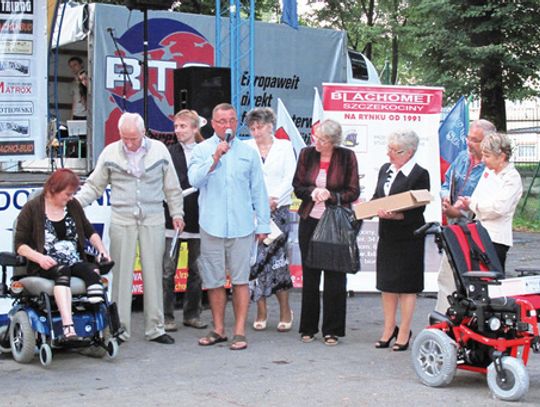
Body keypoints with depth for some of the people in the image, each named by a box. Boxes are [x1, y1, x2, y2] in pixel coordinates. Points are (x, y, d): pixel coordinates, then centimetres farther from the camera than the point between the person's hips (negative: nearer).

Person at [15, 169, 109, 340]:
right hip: (46, 266, -4)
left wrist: (102, 250, 4)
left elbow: (90, 231, 22)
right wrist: (39, 257, -19)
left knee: (93, 271, -29)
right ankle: (68, 326, -52)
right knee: (62, 272, -37)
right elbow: (20, 245, -2)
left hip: (75, 262, 4)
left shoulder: (73, 205, 14)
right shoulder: (32, 209, 1)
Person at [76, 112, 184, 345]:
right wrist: (75, 202, -7)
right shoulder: (110, 153, 2)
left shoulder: (159, 150, 2)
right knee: (121, 274, 1)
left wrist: (177, 213, 8)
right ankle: (120, 329, 9)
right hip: (122, 221, 0)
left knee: (153, 273, 4)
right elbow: (94, 186, 6)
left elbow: (171, 186, 10)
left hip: (153, 220, 0)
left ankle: (155, 329, 12)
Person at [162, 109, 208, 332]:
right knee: (168, 270, 0)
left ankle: (192, 314, 21)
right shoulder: (169, 153, 2)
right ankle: (167, 316, 7)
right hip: (172, 217, -1)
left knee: (196, 270, 10)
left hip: (198, 218, 1)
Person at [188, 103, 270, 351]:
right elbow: (195, 180, -9)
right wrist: (215, 157, -17)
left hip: (241, 226, 0)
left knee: (240, 280, -1)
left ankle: (240, 331, 4)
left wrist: (263, 224, 8)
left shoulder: (248, 152, 10)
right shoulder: (202, 150, 6)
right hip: (211, 226, 0)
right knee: (214, 281, 6)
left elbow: (258, 190, 11)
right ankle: (218, 329, 17)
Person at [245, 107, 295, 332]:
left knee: (276, 256, -7)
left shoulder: (284, 147, 9)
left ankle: (285, 310, 5)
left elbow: (290, 178, 2)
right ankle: (261, 312, 6)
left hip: (278, 210, -1)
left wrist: (273, 199, -12)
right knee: (255, 258, -3)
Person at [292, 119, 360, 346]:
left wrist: (330, 195, -17)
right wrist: (312, 192, -14)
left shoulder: (347, 157, -4)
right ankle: (308, 327, 18)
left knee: (335, 277, 1)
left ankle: (332, 330, 10)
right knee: (309, 275, 9)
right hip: (310, 220, 3)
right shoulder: (306, 154, 3)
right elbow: (297, 186, 6)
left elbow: (353, 192, -2)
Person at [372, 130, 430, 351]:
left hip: (408, 237, -6)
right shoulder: (385, 169, 10)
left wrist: (395, 215, -27)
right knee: (387, 283, 12)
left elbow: (417, 211, -15)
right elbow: (376, 198, 16)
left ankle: (404, 333, 12)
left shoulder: (420, 175, -11)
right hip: (386, 235, 6)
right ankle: (389, 328, 23)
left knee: (406, 285, 3)